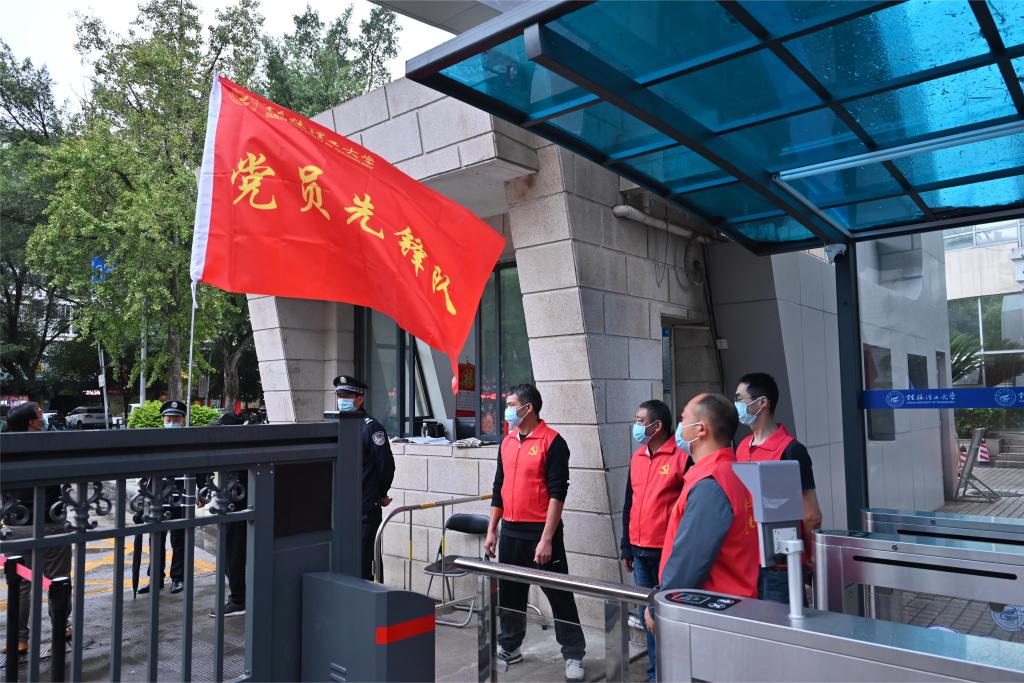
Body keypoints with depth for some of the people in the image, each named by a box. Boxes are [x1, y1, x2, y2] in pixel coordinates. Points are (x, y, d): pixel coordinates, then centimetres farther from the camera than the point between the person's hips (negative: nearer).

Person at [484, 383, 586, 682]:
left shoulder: (552, 442, -12)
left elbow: (557, 493, -15)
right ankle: (509, 647, 32)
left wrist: (546, 539, -18)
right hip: (510, 531, 7)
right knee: (510, 592, 16)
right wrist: (491, 530, 12)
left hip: (540, 532, -7)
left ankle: (573, 655, 16)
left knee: (559, 594, 3)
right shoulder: (507, 442, 9)